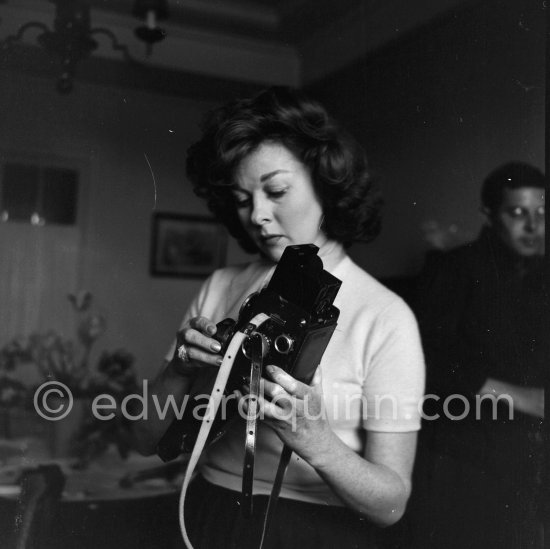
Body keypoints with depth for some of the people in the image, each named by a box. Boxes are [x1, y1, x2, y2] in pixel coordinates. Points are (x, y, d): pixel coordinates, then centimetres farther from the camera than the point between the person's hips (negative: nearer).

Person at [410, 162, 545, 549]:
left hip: (527, 463, 5)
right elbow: (433, 357, -14)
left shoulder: (539, 277, 11)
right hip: (461, 456, -4)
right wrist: (520, 397, -16)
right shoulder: (454, 269, -3)